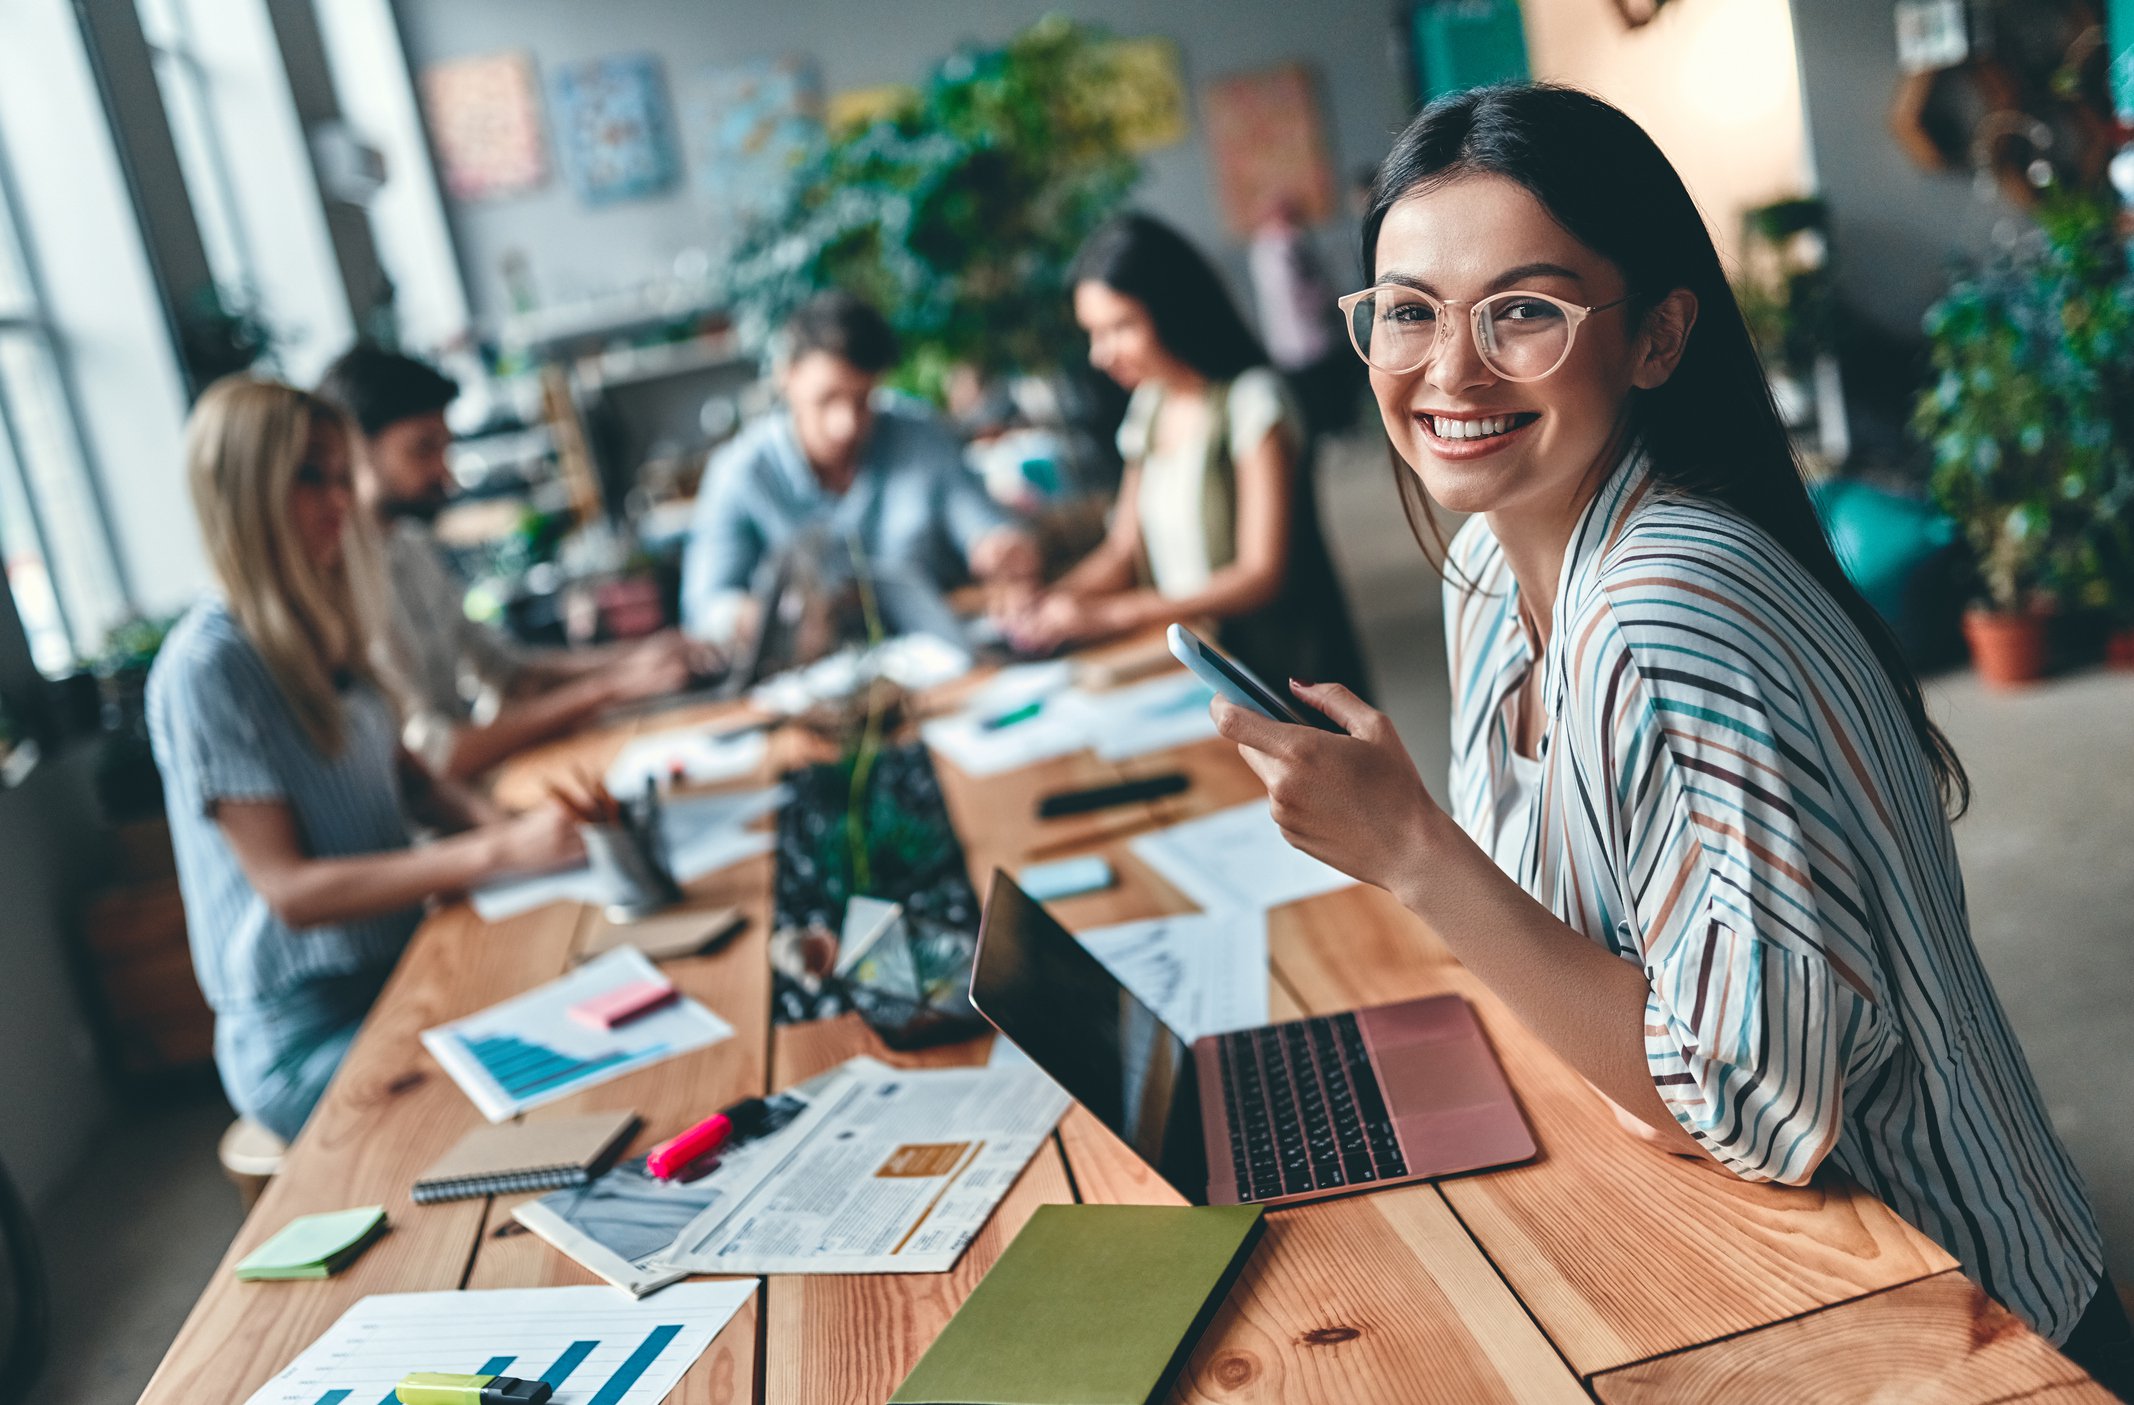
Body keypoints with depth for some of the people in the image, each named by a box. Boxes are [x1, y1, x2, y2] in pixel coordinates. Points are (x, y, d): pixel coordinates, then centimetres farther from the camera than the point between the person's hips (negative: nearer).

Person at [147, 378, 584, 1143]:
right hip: (309, 1042, -7)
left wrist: (499, 821, -9)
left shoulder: (324, 632, 7)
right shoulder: (206, 667, -17)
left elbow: (406, 772, 14)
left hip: (397, 968, 7)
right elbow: (289, 890, -20)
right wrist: (497, 852, -29)